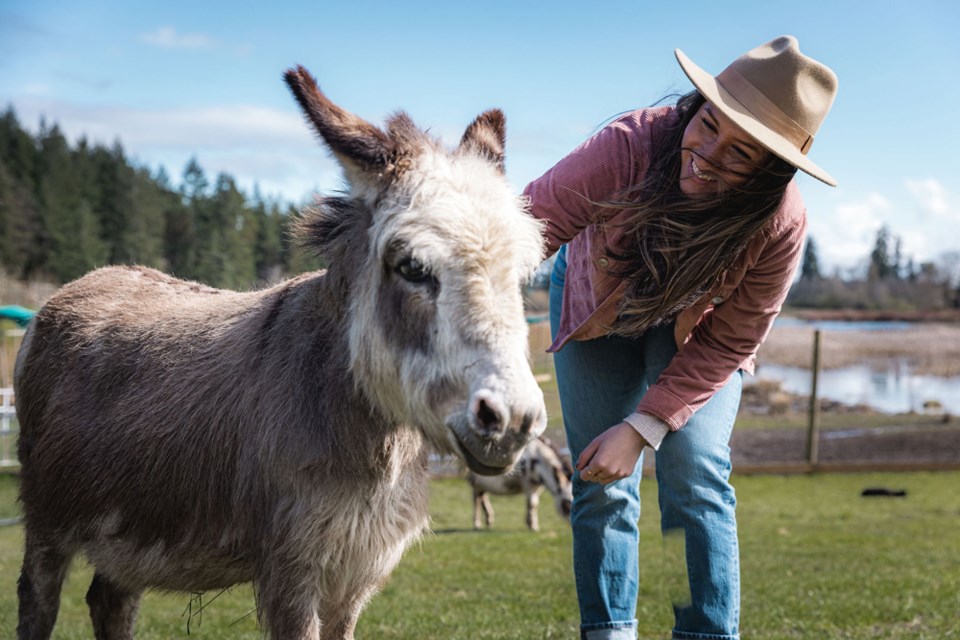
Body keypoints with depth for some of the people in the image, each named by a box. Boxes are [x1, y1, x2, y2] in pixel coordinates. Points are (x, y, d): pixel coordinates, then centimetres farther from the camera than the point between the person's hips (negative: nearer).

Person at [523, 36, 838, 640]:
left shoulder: (780, 225, -34)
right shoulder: (632, 144, -39)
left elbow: (724, 347, -22)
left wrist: (641, 427, -26)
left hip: (695, 330, 0)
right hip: (598, 305, 1)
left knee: (696, 473, -15)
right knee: (602, 485, -2)